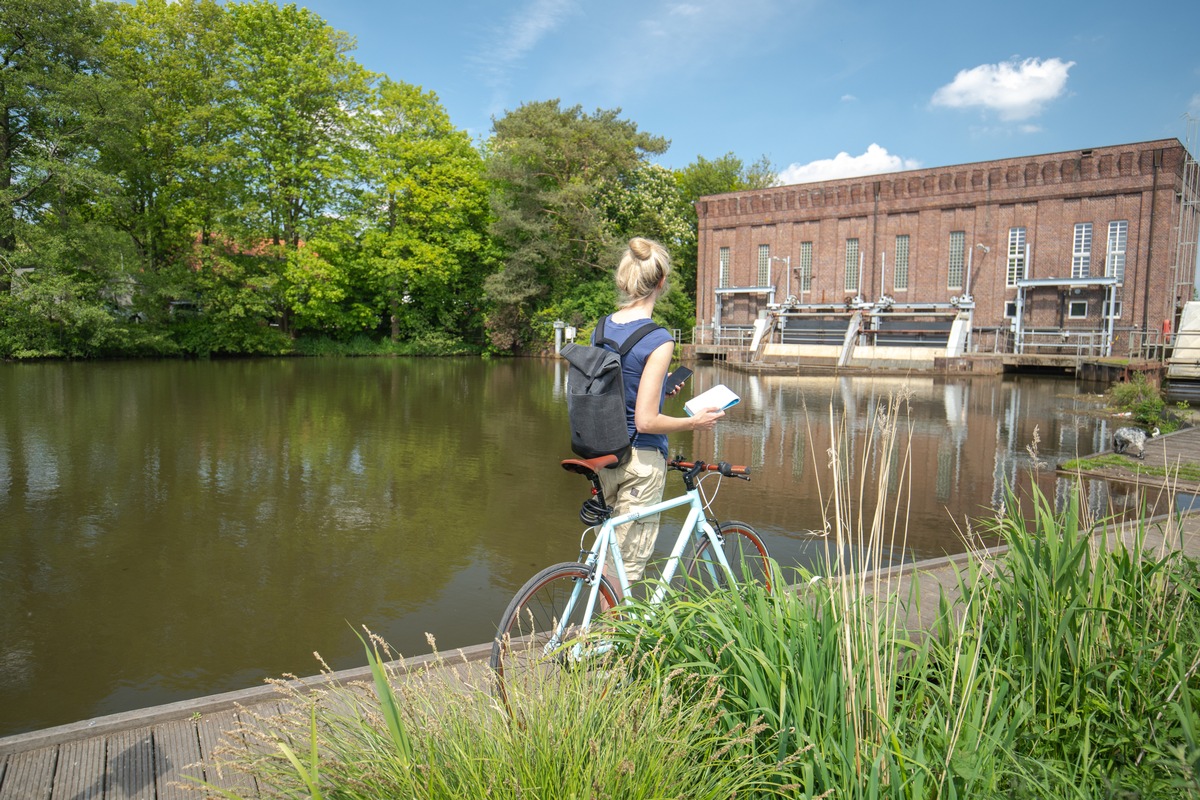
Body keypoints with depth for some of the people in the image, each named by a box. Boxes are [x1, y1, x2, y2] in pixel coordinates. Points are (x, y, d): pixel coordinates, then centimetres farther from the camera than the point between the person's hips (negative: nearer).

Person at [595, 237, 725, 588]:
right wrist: (695, 422, -6)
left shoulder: (602, 328, 3)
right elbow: (646, 421, -21)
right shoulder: (658, 340, -18)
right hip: (641, 460, -7)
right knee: (628, 563, 6)